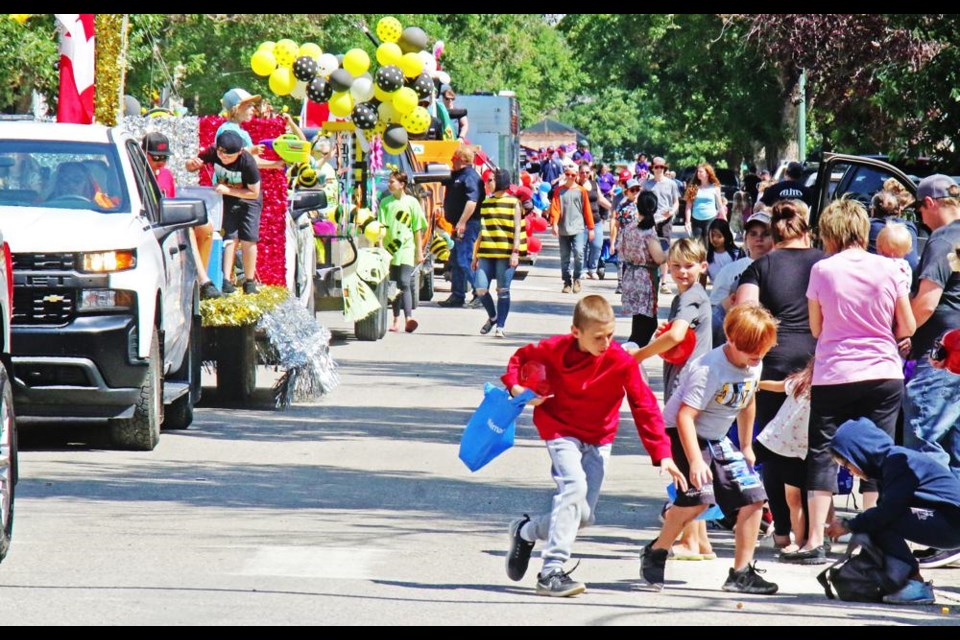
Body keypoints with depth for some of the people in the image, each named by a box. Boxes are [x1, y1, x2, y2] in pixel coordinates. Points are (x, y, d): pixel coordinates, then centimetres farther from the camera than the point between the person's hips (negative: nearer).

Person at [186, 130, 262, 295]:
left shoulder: (247, 162, -31)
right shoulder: (213, 153, -22)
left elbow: (254, 193, -24)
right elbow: (190, 166, -6)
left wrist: (227, 190, -30)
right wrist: (192, 164, -32)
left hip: (248, 200, -2)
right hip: (227, 200, 2)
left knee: (248, 239, -5)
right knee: (230, 237, -9)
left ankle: (249, 281, 7)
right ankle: (227, 280, -13)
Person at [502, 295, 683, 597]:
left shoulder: (622, 361, -17)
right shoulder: (555, 350, -16)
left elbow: (645, 408, -14)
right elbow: (521, 357, 6)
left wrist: (662, 455, -20)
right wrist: (515, 386, -15)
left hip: (599, 438, 3)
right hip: (561, 431, -3)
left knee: (584, 515, -1)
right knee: (574, 486, -28)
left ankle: (526, 532, 30)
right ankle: (551, 572, -26)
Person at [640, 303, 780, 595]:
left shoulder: (754, 366, -2)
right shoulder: (709, 370, -27)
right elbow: (685, 416, -30)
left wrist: (746, 447, 23)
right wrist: (695, 461, -37)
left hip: (717, 440, 8)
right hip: (681, 434, -8)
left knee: (753, 496, -2)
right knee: (698, 496, -27)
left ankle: (741, 573, 6)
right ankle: (656, 553, -4)